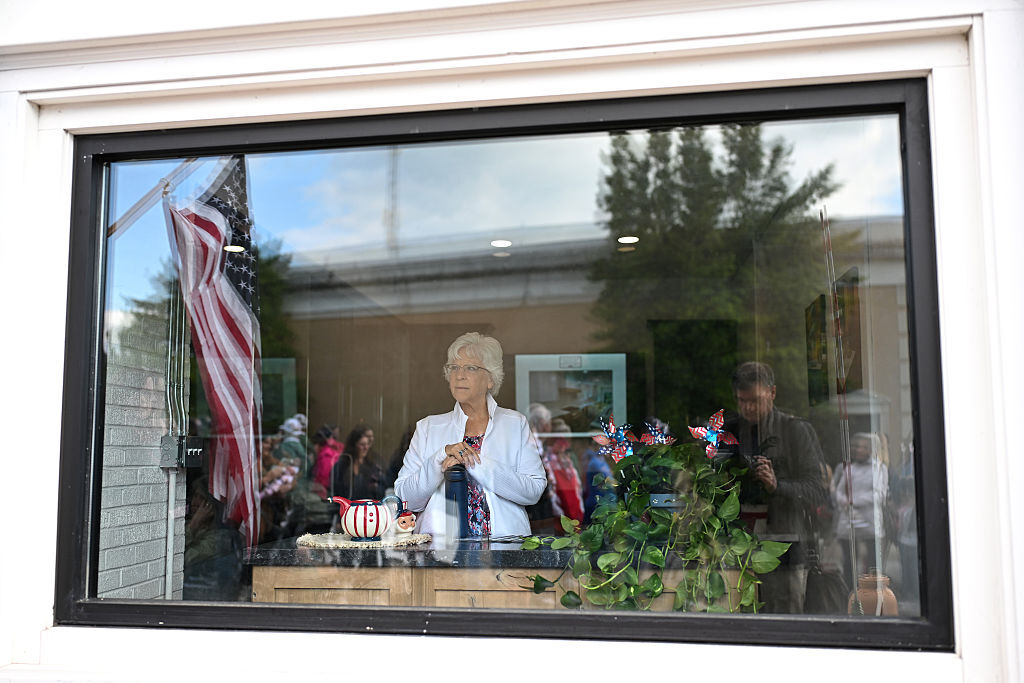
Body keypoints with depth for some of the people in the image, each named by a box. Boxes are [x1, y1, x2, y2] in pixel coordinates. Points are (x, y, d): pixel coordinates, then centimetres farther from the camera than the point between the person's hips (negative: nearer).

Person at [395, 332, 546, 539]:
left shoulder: (515, 424, 9)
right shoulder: (428, 427, 12)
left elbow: (534, 491, -3)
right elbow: (406, 499, 4)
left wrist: (474, 462, -10)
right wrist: (441, 458, -10)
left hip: (503, 545, 0)